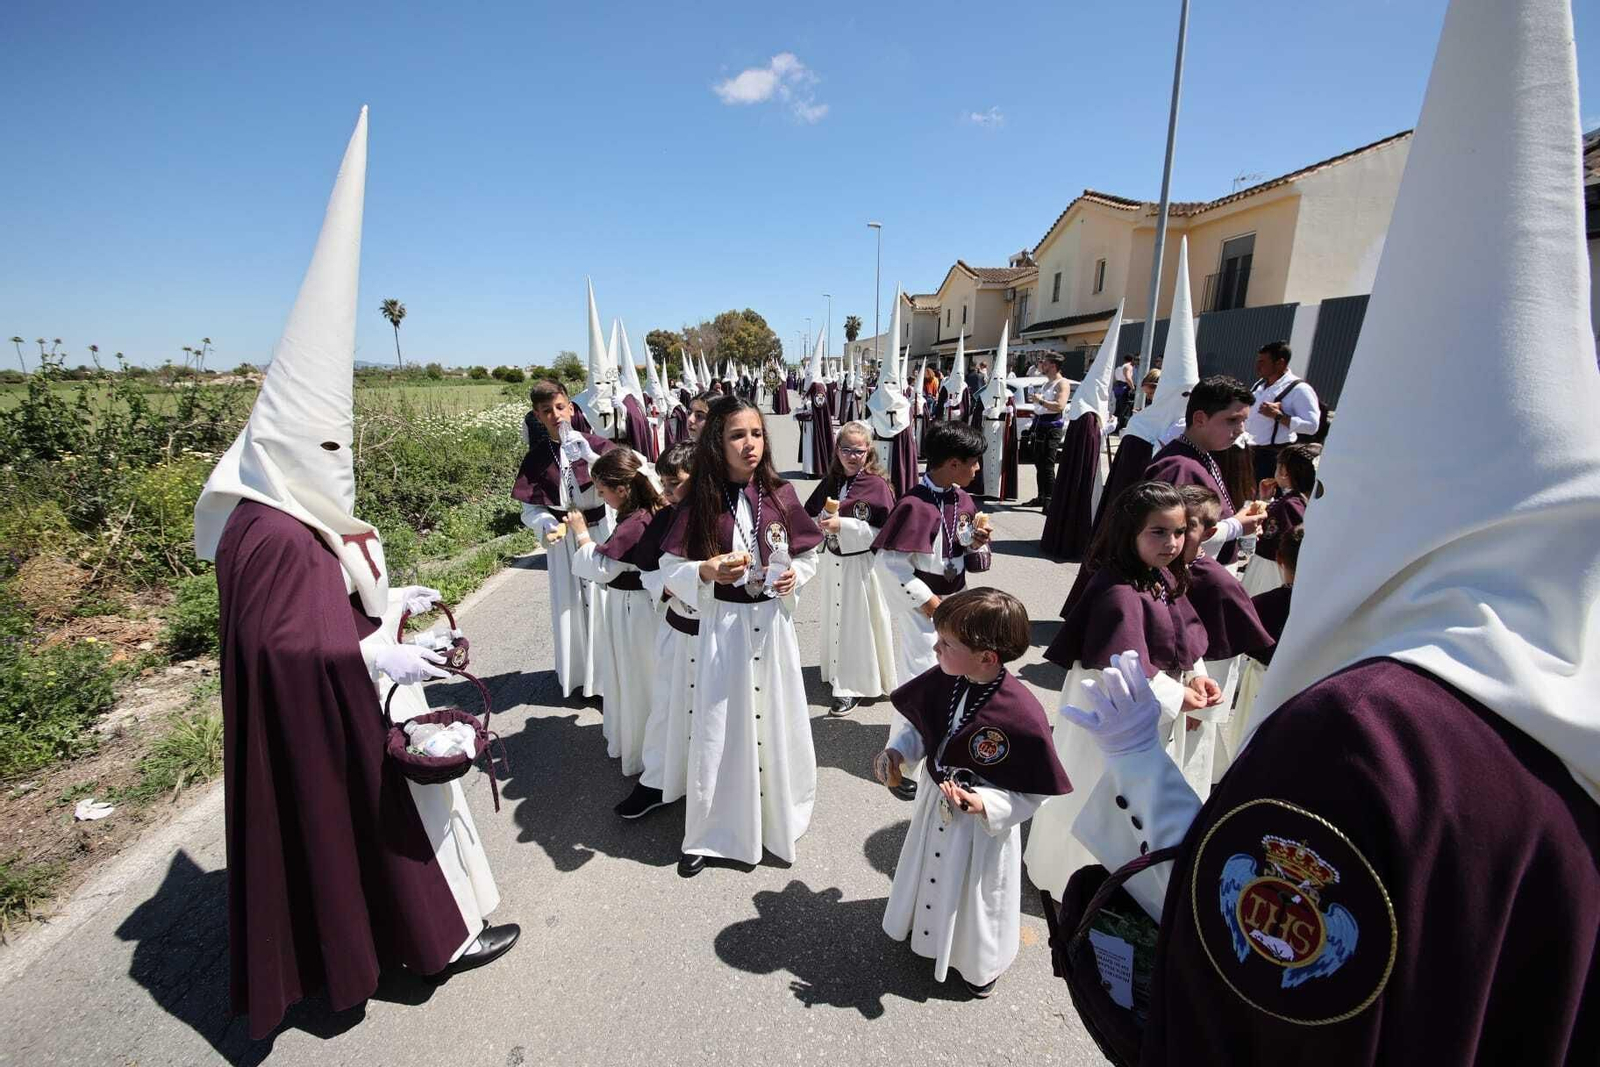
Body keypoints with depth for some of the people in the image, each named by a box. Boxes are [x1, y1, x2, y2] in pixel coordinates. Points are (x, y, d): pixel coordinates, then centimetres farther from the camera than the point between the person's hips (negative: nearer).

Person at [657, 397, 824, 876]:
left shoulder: (779, 495, -3)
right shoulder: (700, 502, -8)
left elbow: (807, 554, 8)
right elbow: (671, 568, -5)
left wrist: (795, 576, -12)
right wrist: (708, 571, -23)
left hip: (772, 622, 2)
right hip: (721, 625, -1)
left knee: (774, 718, 13)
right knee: (720, 727, 6)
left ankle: (779, 816, 39)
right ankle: (711, 833, 28)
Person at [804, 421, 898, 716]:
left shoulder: (877, 485, -12)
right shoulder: (830, 482, 5)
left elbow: (884, 533, -17)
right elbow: (808, 517, 12)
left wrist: (844, 526, -23)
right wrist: (822, 520, -11)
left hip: (862, 565, -5)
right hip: (832, 562, 6)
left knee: (860, 623, 4)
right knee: (835, 619, 16)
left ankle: (853, 686, 18)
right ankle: (839, 673, 35)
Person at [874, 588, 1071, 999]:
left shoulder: (1022, 717, -35)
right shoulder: (942, 680, -20)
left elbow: (1032, 794, -22)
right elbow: (917, 721, 0)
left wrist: (983, 804, -33)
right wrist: (896, 752, -16)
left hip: (983, 823, -5)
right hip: (934, 805, 5)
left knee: (976, 893, 23)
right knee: (931, 874, 32)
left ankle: (982, 964, 55)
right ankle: (924, 924, 65)